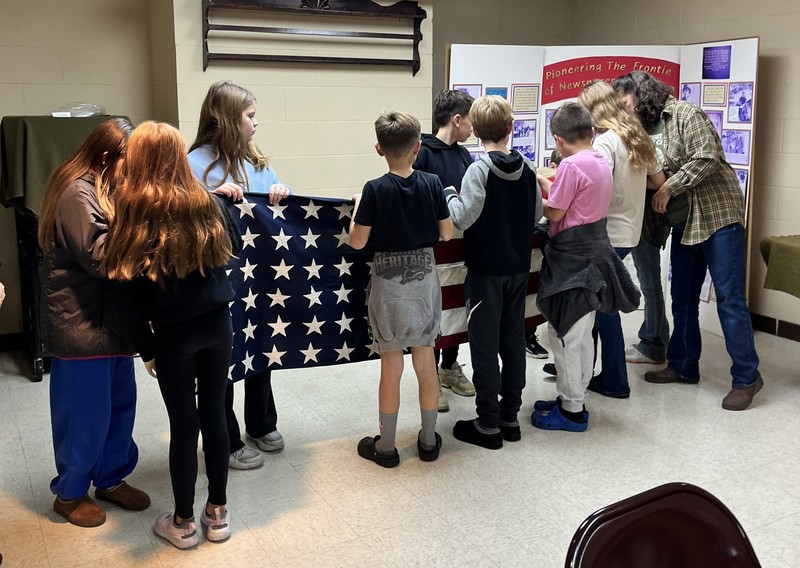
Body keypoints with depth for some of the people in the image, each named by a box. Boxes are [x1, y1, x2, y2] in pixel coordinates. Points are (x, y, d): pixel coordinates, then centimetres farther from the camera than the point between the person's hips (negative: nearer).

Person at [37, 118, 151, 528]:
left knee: (120, 403, 16)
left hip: (111, 319, 9)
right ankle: (69, 493, 22)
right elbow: (101, 256, -23)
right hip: (82, 324, -9)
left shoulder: (106, 189, 13)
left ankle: (111, 479, 32)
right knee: (85, 412, 3)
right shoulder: (77, 194, -17)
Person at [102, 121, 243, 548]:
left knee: (183, 424, 7)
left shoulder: (133, 210, -10)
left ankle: (183, 522, 22)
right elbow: (233, 247, 16)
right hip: (217, 324, 3)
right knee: (214, 416, 13)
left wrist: (144, 346, 2)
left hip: (172, 334, -3)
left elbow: (128, 281, -7)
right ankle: (218, 513, 26)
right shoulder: (207, 202, -2)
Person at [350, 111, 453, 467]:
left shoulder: (375, 190, -14)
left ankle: (386, 447, 18)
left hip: (389, 281, -2)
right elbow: (447, 233, 1)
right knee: (425, 360, 13)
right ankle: (429, 441, 24)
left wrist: (357, 207, 5)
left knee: (391, 364, 6)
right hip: (424, 279, 3)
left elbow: (357, 242, -10)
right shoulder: (432, 184, -6)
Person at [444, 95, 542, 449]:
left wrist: (449, 193, -2)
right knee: (513, 341, 13)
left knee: (484, 345, 2)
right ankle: (510, 415, 22)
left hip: (485, 270, -5)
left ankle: (488, 424, 8)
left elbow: (462, 218, -20)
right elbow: (537, 214, 8)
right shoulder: (527, 168, 1)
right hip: (518, 267, 6)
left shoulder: (479, 170, -16)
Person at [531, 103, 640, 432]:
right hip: (594, 251, 10)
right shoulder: (602, 162, 10)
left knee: (564, 334, 0)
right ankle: (573, 398, 29)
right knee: (581, 333, 17)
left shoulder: (571, 165, -18)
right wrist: (548, 186, 19)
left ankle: (571, 411, 8)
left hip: (572, 257, -10)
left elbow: (555, 213, -14)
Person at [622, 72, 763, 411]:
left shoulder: (687, 114, -11)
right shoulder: (656, 124, 12)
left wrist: (667, 188, -19)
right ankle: (683, 366, 23)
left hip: (718, 215, -8)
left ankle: (746, 377, 3)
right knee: (682, 296, 11)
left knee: (729, 298, -6)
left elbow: (706, 158, -20)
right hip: (685, 221, 8)